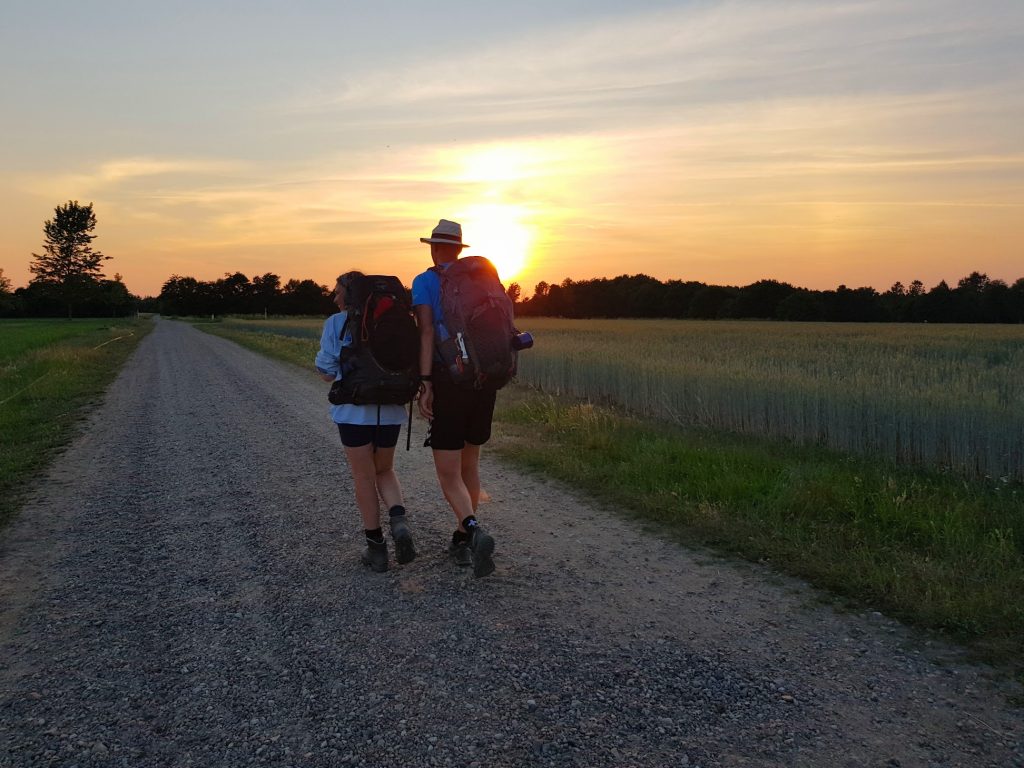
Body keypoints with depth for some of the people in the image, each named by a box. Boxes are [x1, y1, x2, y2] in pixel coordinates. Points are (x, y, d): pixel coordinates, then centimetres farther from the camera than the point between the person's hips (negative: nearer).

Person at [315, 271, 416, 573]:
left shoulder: (335, 324, -1)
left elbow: (327, 372, -2)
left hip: (354, 411, -3)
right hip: (390, 411, 3)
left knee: (364, 477, 9)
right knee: (384, 470, 21)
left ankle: (376, 548, 13)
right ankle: (399, 520, -5)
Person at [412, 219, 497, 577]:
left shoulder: (423, 282, -1)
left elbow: (426, 331, -14)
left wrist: (425, 384, -18)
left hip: (447, 384, -5)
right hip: (483, 382, 5)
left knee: (449, 477, -1)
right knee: (469, 464, 21)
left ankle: (476, 532, -27)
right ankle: (462, 539, 27)